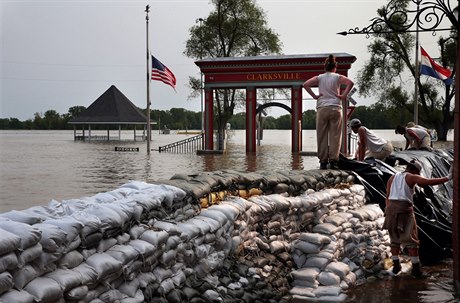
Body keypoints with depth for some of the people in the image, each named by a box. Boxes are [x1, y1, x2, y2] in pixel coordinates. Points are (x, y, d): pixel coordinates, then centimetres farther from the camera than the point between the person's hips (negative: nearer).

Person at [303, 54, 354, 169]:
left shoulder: (319, 78, 8)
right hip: (335, 108, -1)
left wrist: (314, 95, 0)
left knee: (322, 136, 5)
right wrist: (343, 95, -5)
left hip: (322, 108, 1)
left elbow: (305, 84, -4)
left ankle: (323, 161, 4)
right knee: (335, 135, 2)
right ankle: (333, 160, -3)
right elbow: (350, 83, -11)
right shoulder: (338, 77, 4)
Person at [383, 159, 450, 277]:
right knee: (411, 240, 1)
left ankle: (396, 266, 16)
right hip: (404, 210, -5)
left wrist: (388, 212, 16)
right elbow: (429, 182, -14)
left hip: (391, 209, 5)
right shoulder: (412, 177, -1)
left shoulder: (392, 178, 16)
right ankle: (416, 268, -1)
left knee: (395, 239, 17)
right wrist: (447, 178, -8)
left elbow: (388, 197, 13)